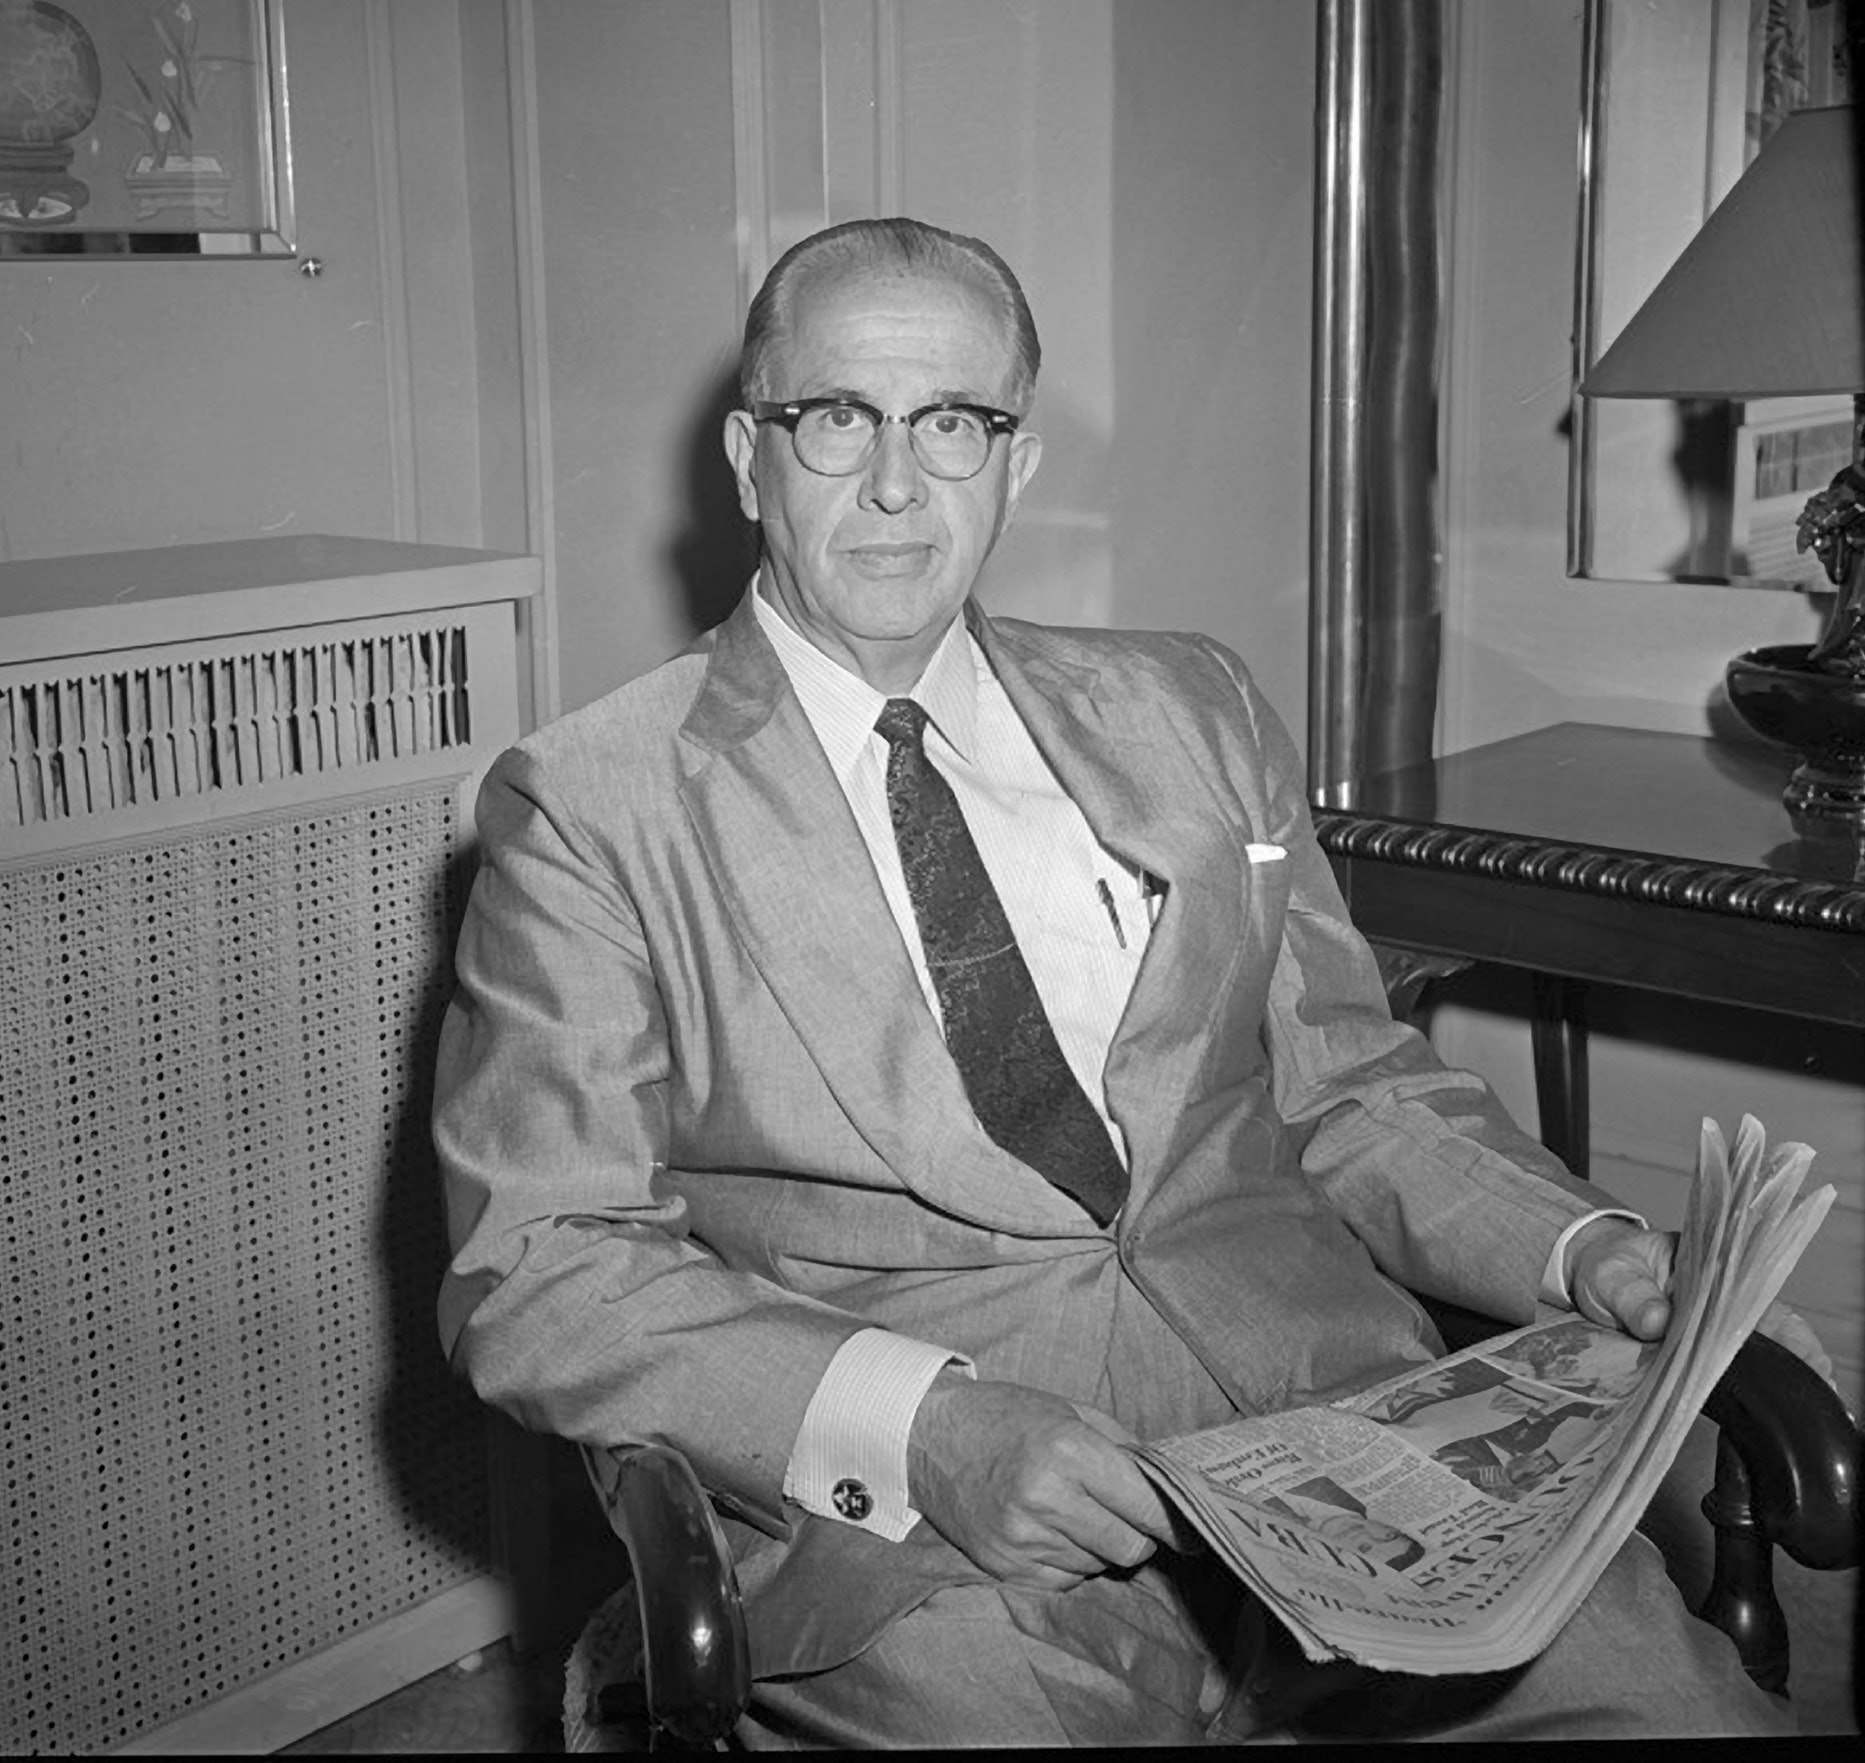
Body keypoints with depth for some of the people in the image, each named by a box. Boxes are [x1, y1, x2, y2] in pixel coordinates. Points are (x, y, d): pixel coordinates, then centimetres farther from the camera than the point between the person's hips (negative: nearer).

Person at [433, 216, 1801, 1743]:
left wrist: (1587, 1254, 0)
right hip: (884, 1511, -3)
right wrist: (920, 1424, -18)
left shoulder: (1194, 716, 17)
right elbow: (537, 1271, -4)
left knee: (1673, 1697, -17)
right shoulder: (589, 810, 3)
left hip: (1301, 1389, 3)